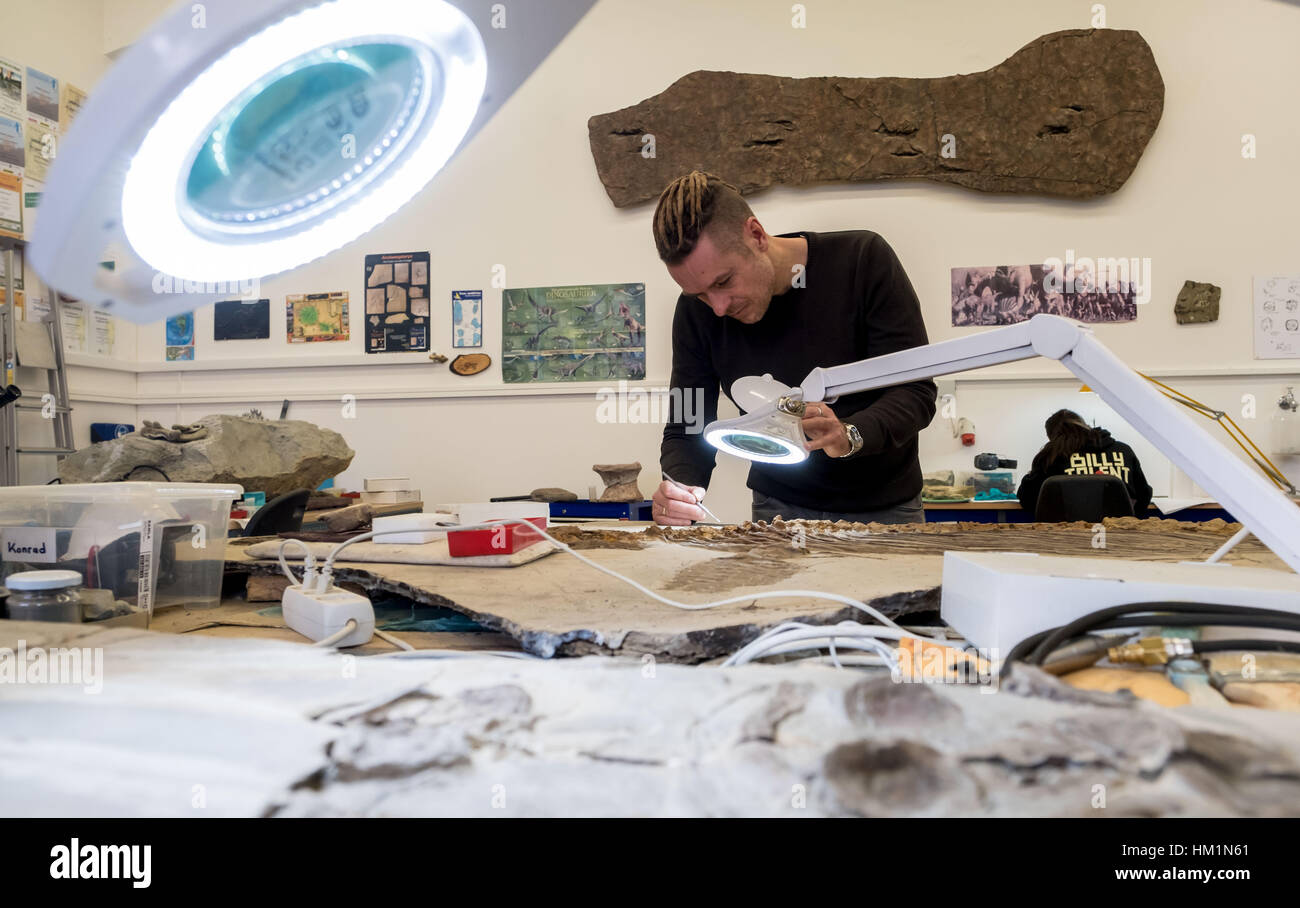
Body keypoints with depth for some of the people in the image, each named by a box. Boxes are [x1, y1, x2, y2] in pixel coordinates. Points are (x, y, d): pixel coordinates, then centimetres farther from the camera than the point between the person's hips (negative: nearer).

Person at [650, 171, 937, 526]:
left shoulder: (863, 258, -15)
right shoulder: (696, 311, -8)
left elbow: (917, 392, -16)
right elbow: (685, 430, -4)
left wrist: (849, 435, -35)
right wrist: (677, 493, -25)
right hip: (778, 510, 1)